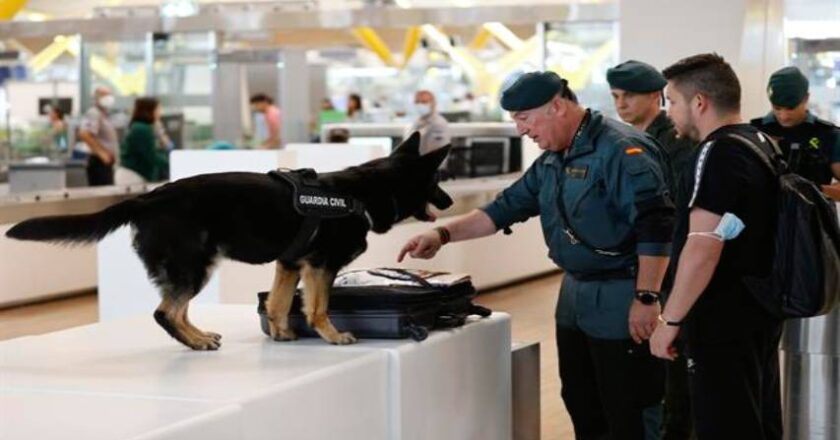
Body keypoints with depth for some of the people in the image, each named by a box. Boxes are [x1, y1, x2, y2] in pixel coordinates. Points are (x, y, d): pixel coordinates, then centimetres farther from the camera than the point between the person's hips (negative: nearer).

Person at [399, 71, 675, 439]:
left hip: (621, 297, -9)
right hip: (574, 292, 9)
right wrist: (443, 235, 6)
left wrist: (646, 299, -23)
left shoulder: (621, 149, -18)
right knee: (581, 405, 16)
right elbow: (508, 206, 15)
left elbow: (656, 227, -23)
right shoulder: (552, 159, 11)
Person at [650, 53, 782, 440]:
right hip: (761, 311, 10)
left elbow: (703, 249, -25)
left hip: (724, 320, -10)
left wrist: (670, 319, -20)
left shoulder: (718, 154, -19)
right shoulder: (761, 143, 12)